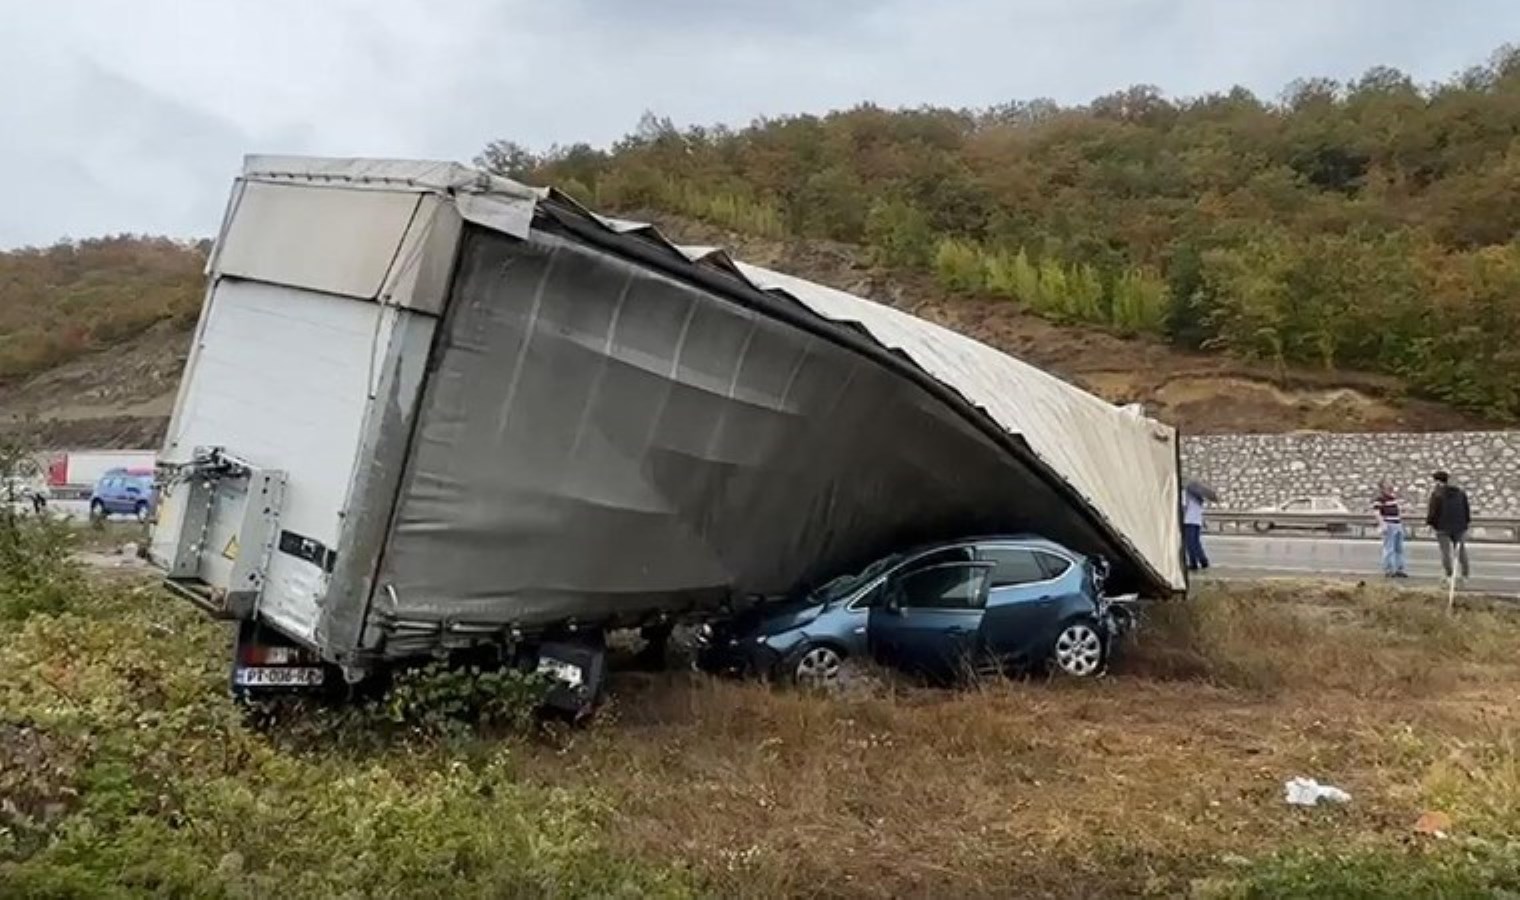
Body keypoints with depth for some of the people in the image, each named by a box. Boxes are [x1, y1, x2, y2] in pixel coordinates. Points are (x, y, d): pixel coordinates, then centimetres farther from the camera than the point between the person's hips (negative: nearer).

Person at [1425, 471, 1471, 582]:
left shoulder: (1436, 493, -10)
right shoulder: (1461, 492, 9)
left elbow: (1432, 510, -11)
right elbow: (1467, 509, 14)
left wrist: (1430, 523, -1)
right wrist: (1467, 521, 22)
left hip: (1443, 527, -5)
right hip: (1460, 527, 5)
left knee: (1445, 552, -1)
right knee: (1461, 550, 14)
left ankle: (1449, 576, -3)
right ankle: (1465, 575, 16)